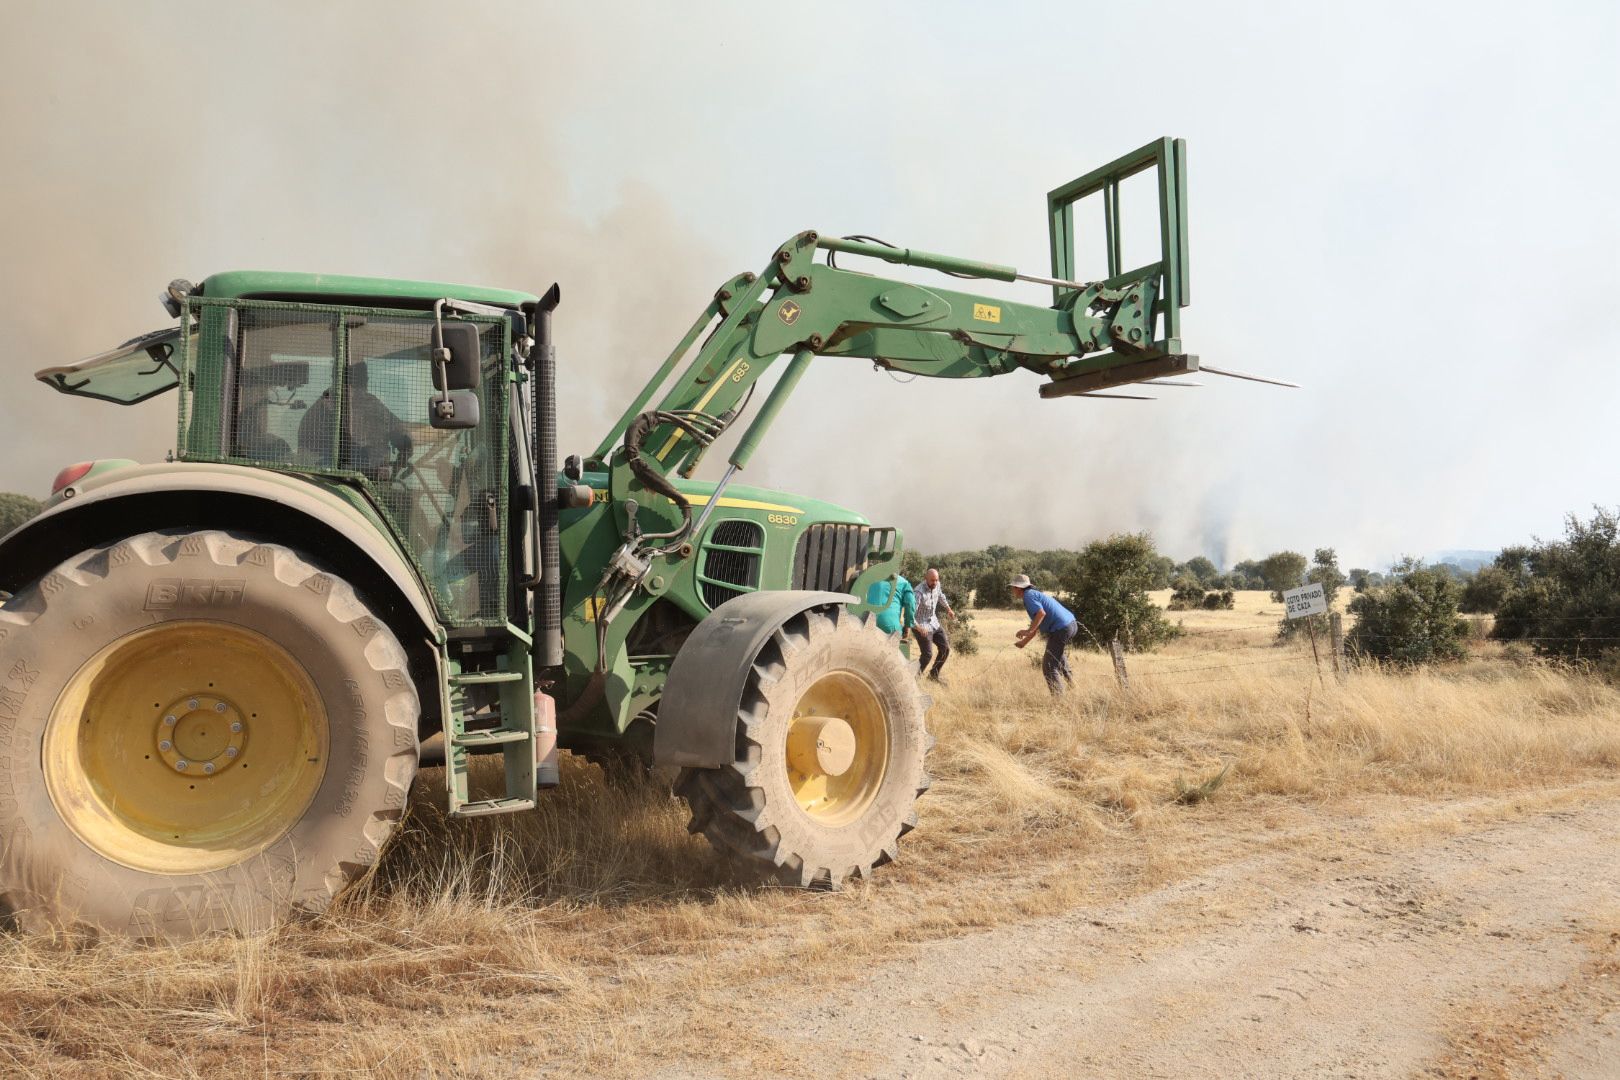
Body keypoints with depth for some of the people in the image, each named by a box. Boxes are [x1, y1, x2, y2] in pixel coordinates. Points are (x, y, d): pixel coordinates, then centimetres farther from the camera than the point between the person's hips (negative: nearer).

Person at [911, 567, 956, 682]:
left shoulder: (937, 585, -5)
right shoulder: (919, 592, -29)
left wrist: (948, 608, 30)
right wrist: (918, 627, -43)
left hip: (934, 623, 8)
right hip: (922, 626, -8)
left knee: (946, 648, 8)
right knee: (927, 654, -12)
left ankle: (934, 674, 24)